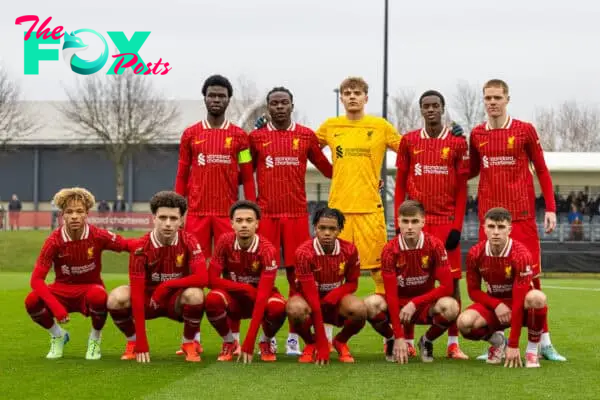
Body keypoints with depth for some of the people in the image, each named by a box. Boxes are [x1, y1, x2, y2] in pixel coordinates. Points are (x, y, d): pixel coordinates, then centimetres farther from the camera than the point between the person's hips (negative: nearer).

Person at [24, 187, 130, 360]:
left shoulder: (98, 236, -16)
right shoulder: (54, 240, -17)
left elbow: (128, 245, -9)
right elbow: (36, 279, -20)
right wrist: (56, 307, -32)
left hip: (89, 289, -1)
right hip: (63, 290, 1)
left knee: (99, 296, -38)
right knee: (32, 301, -30)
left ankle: (95, 339, -4)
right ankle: (58, 336, 4)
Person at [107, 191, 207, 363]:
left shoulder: (188, 242, -15)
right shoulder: (140, 247, -19)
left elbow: (202, 278, -27)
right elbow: (137, 294, -23)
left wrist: (166, 286, -27)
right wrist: (141, 343, -28)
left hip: (176, 301, 0)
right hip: (148, 299, 0)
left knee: (195, 295, -34)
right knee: (117, 298, -29)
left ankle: (189, 344, -5)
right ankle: (133, 342, 0)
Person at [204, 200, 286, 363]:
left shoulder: (267, 250, -25)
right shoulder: (225, 242, -16)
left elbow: (262, 295, -31)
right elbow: (212, 280, -17)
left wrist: (249, 342, -37)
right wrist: (246, 288, -23)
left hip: (259, 300, -1)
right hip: (234, 299, 1)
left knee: (278, 306, -36)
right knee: (213, 298, -33)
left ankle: (265, 343, -1)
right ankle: (229, 343, -4)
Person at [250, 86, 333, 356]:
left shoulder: (306, 136, 7)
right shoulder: (256, 137, 7)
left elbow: (326, 167, 15)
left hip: (297, 215, 0)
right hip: (266, 214, 0)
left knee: (297, 275, 0)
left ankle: (293, 338, 7)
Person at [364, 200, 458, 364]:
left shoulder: (435, 245, -14)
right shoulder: (390, 250, -15)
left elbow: (447, 286, -16)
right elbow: (391, 294, -18)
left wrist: (415, 303, -24)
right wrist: (399, 337, -24)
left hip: (426, 306, 0)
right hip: (398, 305, 0)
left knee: (450, 306, -33)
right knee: (371, 304, -32)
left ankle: (427, 341, 0)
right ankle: (391, 340, 1)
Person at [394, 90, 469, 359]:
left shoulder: (457, 142, 2)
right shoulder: (409, 141, 6)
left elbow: (462, 189, 2)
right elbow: (400, 185, 8)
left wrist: (457, 225, -6)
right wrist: (399, 223, 1)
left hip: (447, 221, -1)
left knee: (452, 280, 0)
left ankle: (453, 343, 6)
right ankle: (408, 341, 9)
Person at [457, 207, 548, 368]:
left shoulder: (521, 255, -25)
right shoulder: (475, 254, -12)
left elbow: (519, 300, -29)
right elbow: (473, 291, -1)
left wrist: (513, 345, -31)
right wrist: (496, 305, -22)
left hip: (519, 307, -3)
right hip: (493, 304, 3)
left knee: (537, 298, -39)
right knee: (464, 322, -29)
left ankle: (532, 350, -16)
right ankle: (497, 341, 5)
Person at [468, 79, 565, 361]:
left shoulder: (525, 131, 1)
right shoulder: (477, 134, 8)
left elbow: (542, 170, 5)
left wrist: (551, 208, -2)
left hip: (522, 216, -2)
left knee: (531, 277, -1)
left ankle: (544, 342, 5)